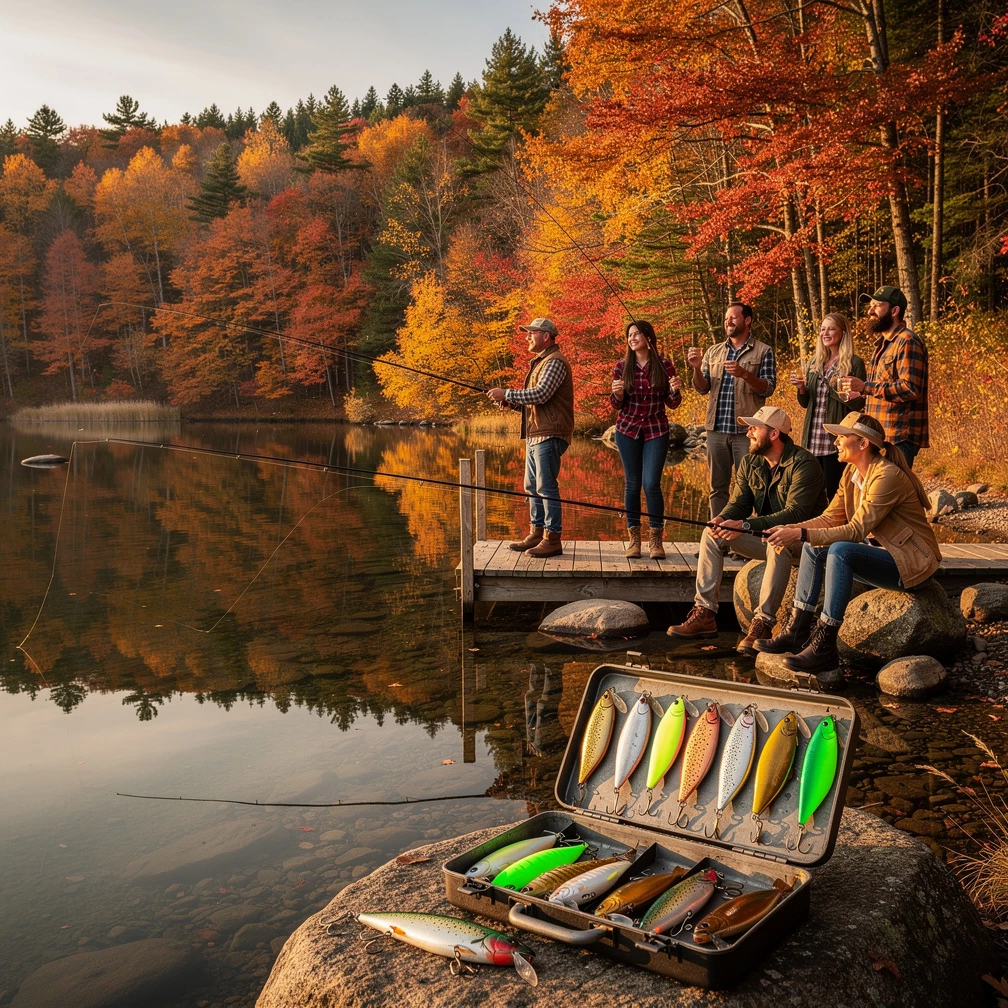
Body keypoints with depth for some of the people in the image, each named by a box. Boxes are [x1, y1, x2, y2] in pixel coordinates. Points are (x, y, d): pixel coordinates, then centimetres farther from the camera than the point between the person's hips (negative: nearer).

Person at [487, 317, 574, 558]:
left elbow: (540, 394, -23)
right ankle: (537, 533, 22)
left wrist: (507, 394, -17)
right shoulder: (540, 362, 23)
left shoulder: (554, 362, -11)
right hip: (535, 435, 11)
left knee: (546, 487, -10)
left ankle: (552, 539, -6)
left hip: (549, 435, -11)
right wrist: (511, 402, 7)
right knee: (532, 486, 14)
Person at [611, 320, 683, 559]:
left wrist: (675, 390, -17)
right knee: (632, 483, 2)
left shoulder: (664, 365, 0)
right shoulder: (621, 367, 3)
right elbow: (617, 405, 7)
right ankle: (634, 538, 9)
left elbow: (672, 404, 3)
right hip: (628, 429, 2)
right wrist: (618, 393, -14)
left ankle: (656, 539, 1)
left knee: (651, 483, -10)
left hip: (656, 430, -2)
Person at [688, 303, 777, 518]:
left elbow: (768, 389, -6)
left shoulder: (763, 352, 2)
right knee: (717, 487, 10)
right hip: (717, 428, 4)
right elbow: (702, 388, 9)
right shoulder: (714, 352, 13)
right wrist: (697, 368, -11)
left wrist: (744, 374, -22)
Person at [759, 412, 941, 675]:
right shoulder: (851, 472, 5)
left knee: (840, 550, -31)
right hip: (881, 551, 10)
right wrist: (792, 529, -13)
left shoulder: (888, 476, -22)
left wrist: (802, 534, -32)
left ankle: (824, 648, -28)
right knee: (814, 547, 0)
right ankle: (798, 632, -2)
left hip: (911, 561, -10)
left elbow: (856, 530, -27)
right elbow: (831, 518, 4)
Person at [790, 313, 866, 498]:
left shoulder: (854, 363, -3)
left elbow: (859, 404, -6)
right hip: (812, 440, 6)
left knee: (835, 494, -3)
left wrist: (840, 389, -23)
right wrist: (801, 388, -2)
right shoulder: (815, 363, 14)